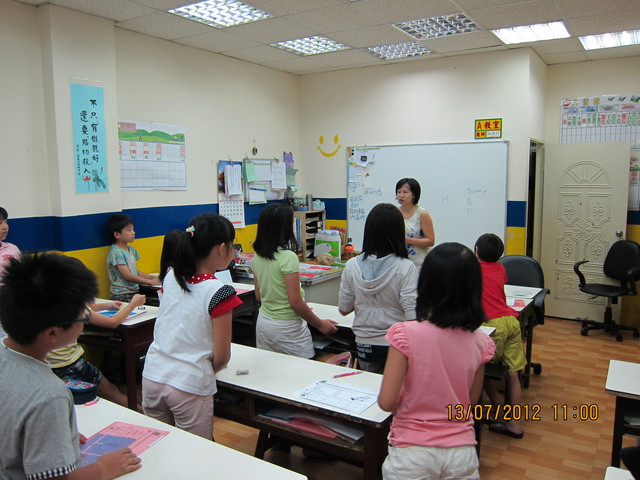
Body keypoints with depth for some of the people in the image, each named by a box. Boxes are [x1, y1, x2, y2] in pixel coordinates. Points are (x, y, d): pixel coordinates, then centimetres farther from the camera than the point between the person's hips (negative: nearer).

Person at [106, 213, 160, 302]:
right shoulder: (116, 252, -12)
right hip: (122, 296, -7)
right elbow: (128, 276, -16)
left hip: (135, 292, 7)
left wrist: (153, 277, 5)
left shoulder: (131, 249, 13)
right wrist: (151, 282, -13)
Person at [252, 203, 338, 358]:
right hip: (286, 328, -7)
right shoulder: (288, 257, -19)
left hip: (263, 322, 7)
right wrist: (320, 324, -7)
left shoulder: (257, 258, 2)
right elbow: (295, 301, -19)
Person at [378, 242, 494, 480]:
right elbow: (471, 401, 4)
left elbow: (386, 402, -17)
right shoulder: (480, 342, -9)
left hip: (413, 455, -3)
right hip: (462, 453, 3)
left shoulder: (406, 335, -20)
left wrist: (409, 407, 2)